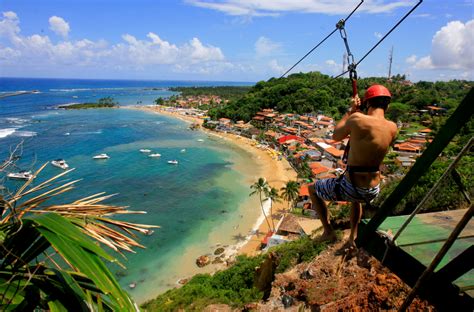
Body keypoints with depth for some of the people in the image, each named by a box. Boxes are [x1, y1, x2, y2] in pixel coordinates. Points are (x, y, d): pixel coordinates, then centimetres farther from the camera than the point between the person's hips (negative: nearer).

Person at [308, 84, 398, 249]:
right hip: (373, 192, 6)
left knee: (312, 189, 22)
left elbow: (336, 136, 0)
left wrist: (350, 111, 9)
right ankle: (353, 237, 42)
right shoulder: (392, 128, -2)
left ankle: (328, 231, 23)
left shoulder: (357, 119, -18)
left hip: (350, 188, -5)